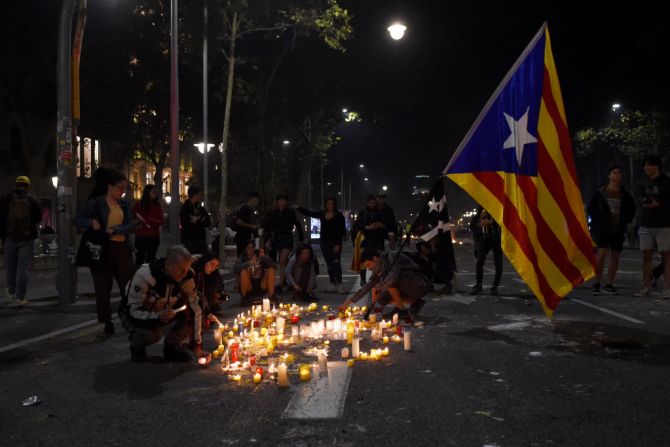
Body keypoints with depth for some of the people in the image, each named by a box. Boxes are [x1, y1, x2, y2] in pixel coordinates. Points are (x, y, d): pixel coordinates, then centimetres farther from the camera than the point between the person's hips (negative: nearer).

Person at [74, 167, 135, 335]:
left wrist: (115, 230, -18)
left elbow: (131, 226, -2)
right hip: (101, 249, -3)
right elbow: (78, 220, 1)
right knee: (103, 288, 4)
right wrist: (92, 222, -18)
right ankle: (107, 323, 15)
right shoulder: (95, 203, -2)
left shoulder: (124, 205, 9)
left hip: (122, 248, 3)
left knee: (128, 285, 1)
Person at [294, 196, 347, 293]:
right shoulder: (322, 214, 8)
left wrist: (338, 244, -17)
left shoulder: (339, 216, -6)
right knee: (329, 264, 9)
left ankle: (339, 284, -11)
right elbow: (309, 213, 17)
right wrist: (299, 208, 8)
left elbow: (341, 231, -10)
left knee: (336, 263, -13)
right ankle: (333, 284, 15)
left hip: (335, 243, -5)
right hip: (324, 242, 5)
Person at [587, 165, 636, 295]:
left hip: (617, 229, 4)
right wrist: (599, 220, -5)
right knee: (601, 253, -15)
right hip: (602, 229, -3)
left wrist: (624, 222, 3)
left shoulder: (625, 195, 7)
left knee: (615, 256, 5)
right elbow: (590, 208, 4)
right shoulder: (600, 192, 0)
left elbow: (631, 210, 16)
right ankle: (596, 284, -7)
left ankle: (609, 285, 14)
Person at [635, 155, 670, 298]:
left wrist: (658, 204, -16)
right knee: (646, 256, 5)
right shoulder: (645, 184, 15)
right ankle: (646, 287, 9)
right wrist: (643, 203, 3)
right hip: (645, 225, 6)